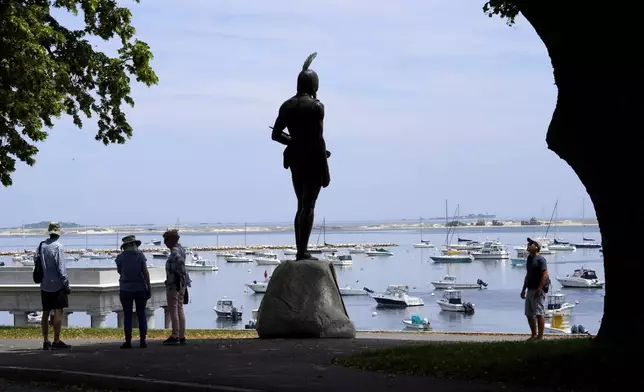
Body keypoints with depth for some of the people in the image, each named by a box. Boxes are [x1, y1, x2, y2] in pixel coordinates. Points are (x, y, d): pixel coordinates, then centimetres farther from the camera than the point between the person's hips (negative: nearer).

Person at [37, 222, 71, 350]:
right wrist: (66, 284, -10)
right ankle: (56, 341, -4)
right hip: (57, 284, -6)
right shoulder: (58, 247, -12)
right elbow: (61, 267, -14)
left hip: (44, 285, 6)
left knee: (45, 313, 9)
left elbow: (36, 261, 11)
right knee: (58, 312, -3)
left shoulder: (41, 245, 6)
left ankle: (46, 341, 10)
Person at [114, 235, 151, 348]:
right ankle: (142, 341, 2)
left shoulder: (120, 257, -3)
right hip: (140, 289, 0)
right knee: (141, 315, 6)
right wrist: (149, 288, -2)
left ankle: (128, 342, -1)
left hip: (126, 289, 0)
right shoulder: (140, 255, -4)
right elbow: (145, 272, -6)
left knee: (127, 316, 3)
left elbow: (119, 271, 12)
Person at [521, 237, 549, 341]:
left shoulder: (540, 259, -12)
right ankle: (534, 335, 21)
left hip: (538, 290, -9)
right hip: (530, 289, 9)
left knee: (539, 314, -6)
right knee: (529, 314, 12)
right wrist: (524, 289, 22)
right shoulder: (529, 258, 15)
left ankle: (540, 336, -3)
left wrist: (539, 289, -22)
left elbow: (545, 275, -17)